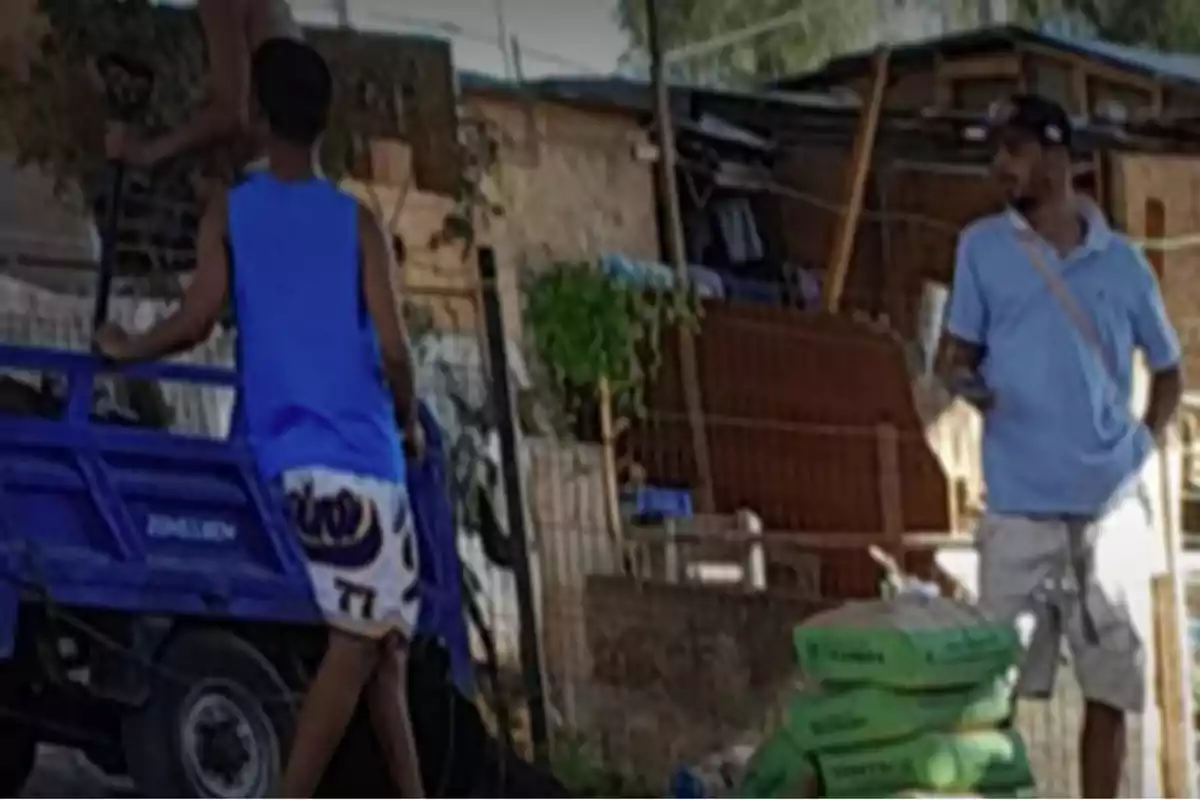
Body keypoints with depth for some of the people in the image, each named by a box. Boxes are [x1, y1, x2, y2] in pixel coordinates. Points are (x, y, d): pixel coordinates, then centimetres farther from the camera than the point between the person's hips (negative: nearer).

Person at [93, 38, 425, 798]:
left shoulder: (229, 211, 8)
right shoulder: (357, 219, 3)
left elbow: (198, 319, -6)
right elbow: (392, 346, -5)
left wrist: (128, 349, 13)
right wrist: (411, 422, 13)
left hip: (281, 458, 4)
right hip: (357, 454, -4)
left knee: (378, 636, 11)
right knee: (362, 639, -6)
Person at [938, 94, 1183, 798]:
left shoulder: (1122, 260, 9)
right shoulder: (982, 247, 5)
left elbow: (1169, 370, 19)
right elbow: (956, 351, 5)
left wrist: (1145, 445, 4)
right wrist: (963, 379, -19)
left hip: (1113, 507, 2)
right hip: (1021, 505, -2)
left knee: (1112, 686, 6)